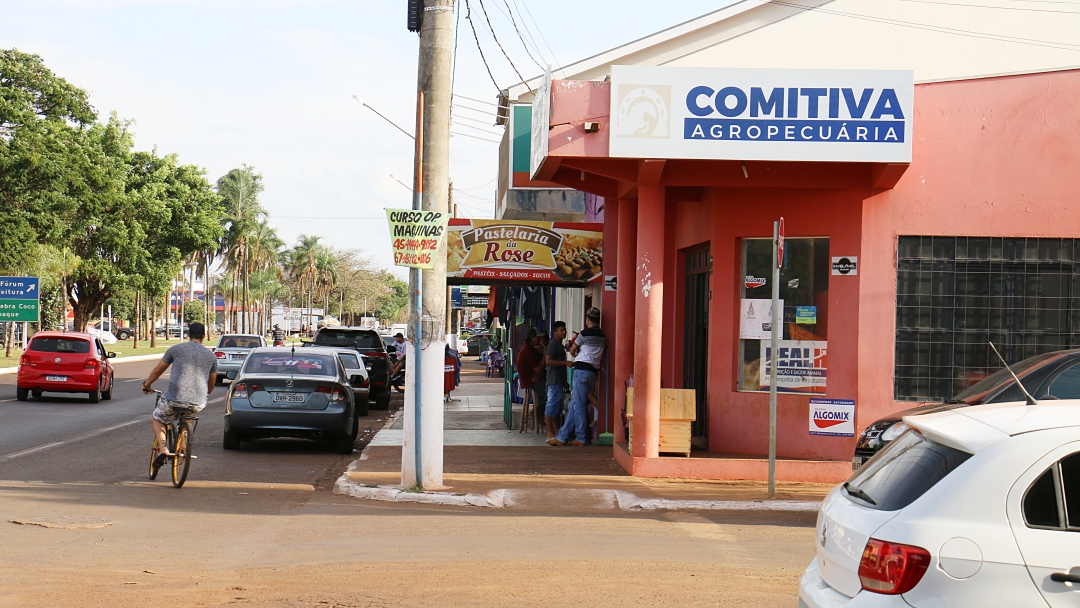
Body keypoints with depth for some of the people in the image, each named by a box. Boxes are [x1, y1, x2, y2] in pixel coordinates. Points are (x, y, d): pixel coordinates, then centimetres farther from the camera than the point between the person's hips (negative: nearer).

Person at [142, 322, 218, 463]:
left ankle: (162, 448, 0)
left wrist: (147, 385, 33)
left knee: (157, 419, 23)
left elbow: (157, 371, 15)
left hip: (175, 399, -3)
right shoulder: (211, 356, 11)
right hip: (199, 403, 3)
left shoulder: (176, 349, 4)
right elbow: (211, 384, 22)